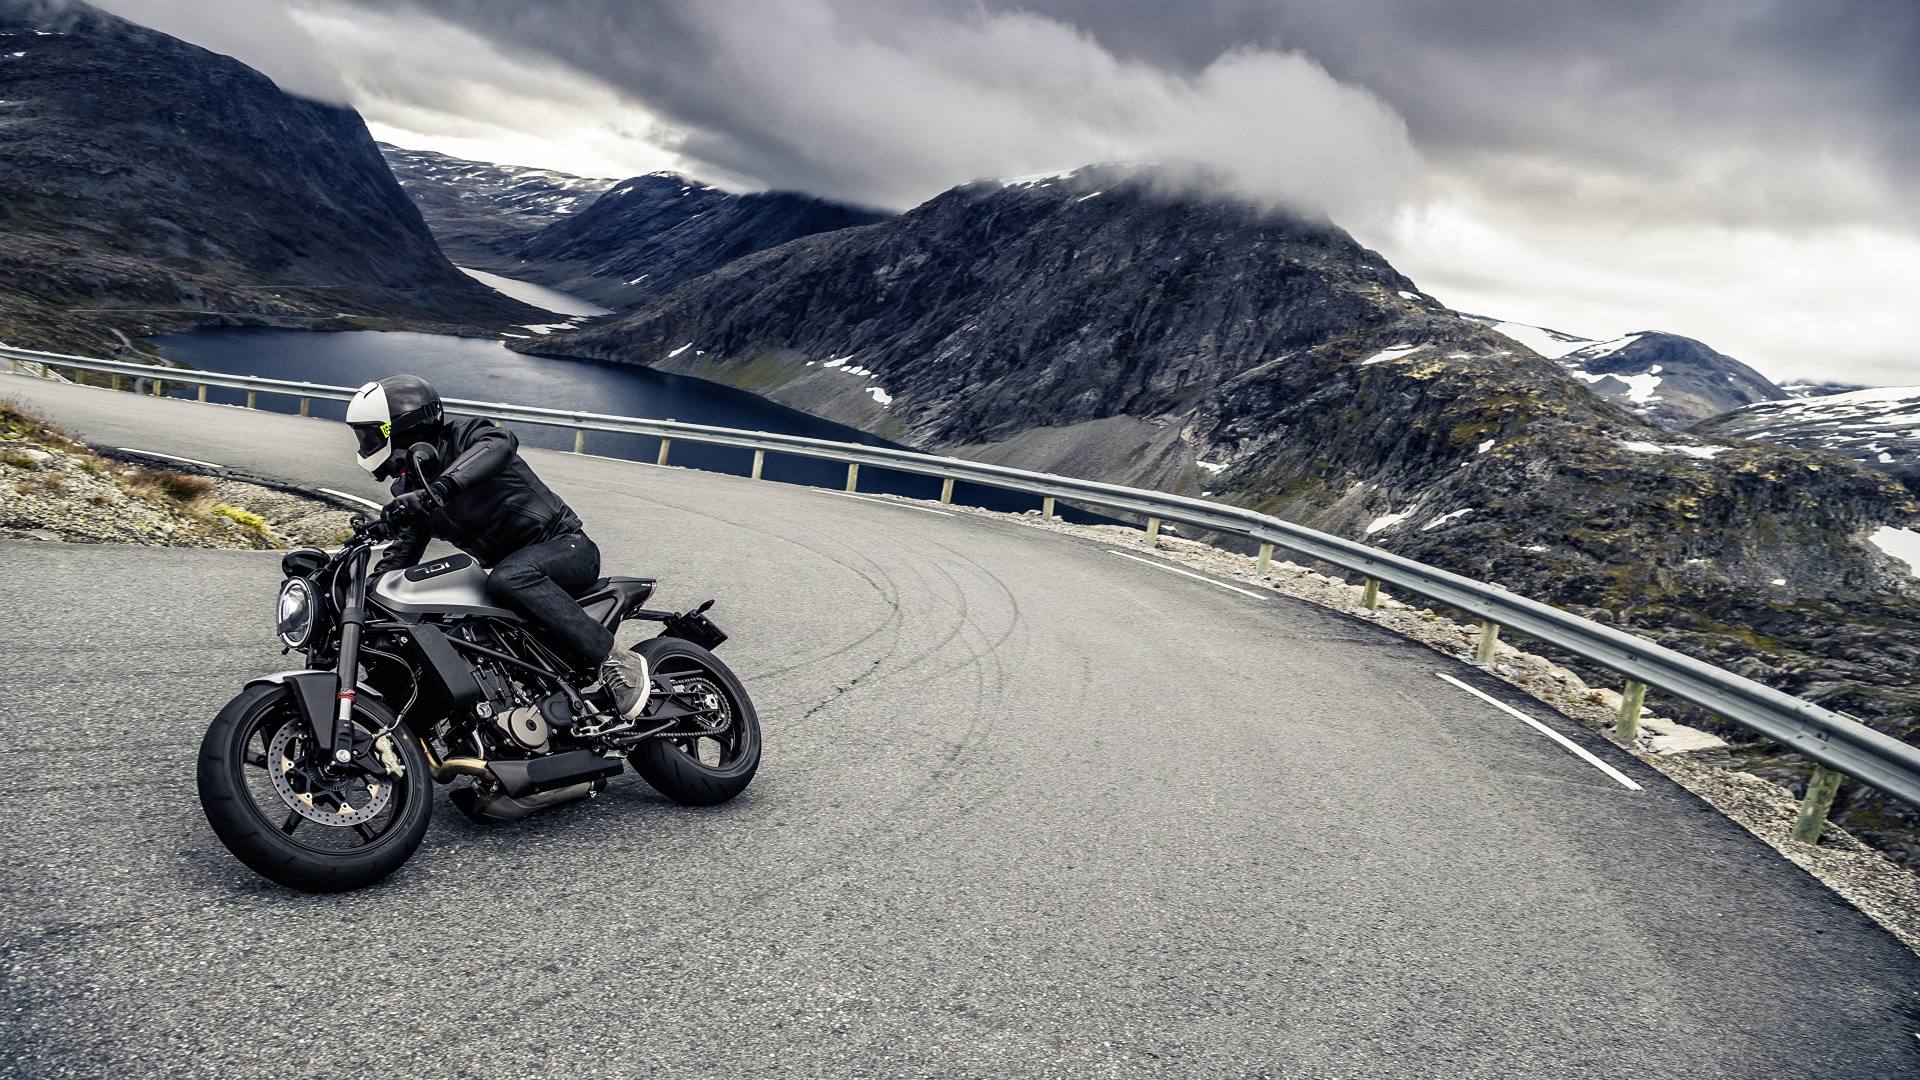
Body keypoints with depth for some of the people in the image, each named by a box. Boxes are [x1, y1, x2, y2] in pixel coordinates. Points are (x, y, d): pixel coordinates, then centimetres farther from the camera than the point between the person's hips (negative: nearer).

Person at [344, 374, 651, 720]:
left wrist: (438, 488, -50)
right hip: (506, 563, 9)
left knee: (510, 578, -39)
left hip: (568, 548, -9)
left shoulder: (463, 436, -11)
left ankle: (615, 661, -36)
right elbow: (402, 553, 15)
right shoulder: (410, 488, 13)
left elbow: (500, 442, -36)